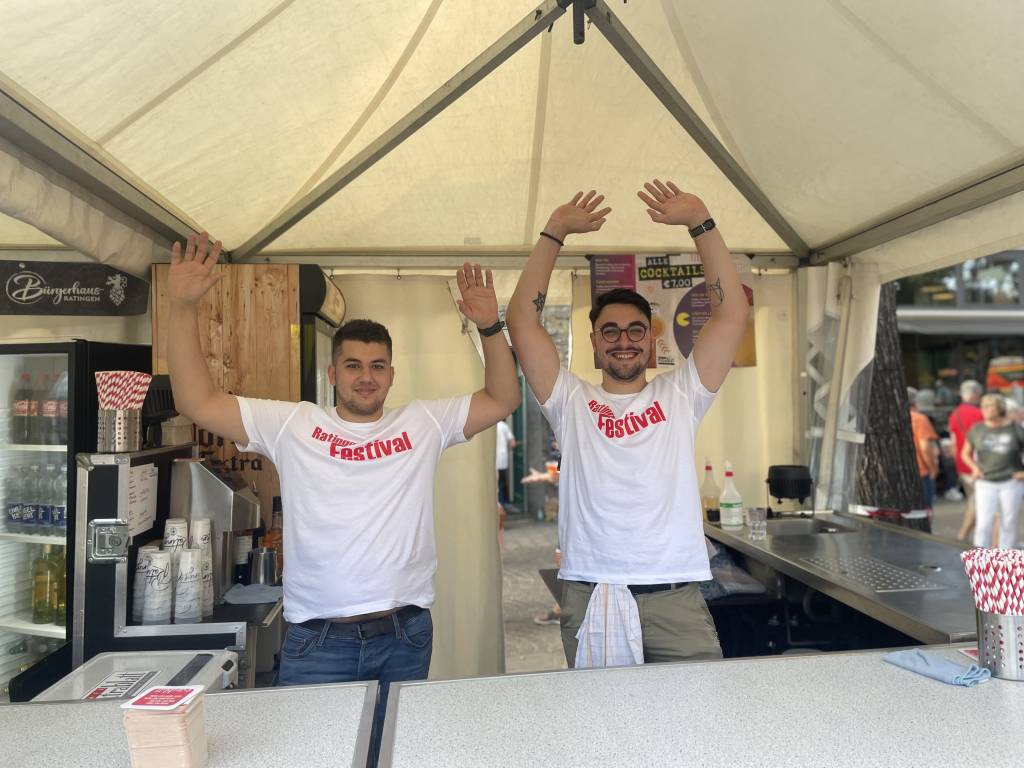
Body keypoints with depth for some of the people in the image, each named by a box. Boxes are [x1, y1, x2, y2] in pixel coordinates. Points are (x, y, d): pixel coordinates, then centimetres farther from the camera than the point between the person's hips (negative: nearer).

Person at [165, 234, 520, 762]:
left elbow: (502, 400, 2)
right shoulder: (291, 425, 1)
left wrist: (489, 327, -11)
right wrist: (182, 308, -9)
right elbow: (197, 402, -2)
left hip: (404, 637, 1)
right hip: (317, 642, -1)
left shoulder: (424, 423, 3)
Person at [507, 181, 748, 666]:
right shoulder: (571, 403, 6)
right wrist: (555, 232, -1)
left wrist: (700, 222, -3)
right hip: (588, 596, 0)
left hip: (676, 597, 1)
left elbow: (732, 315, 2)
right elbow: (523, 321, 0)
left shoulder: (680, 397, 9)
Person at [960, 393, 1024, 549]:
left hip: (1011, 483, 0)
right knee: (983, 524, -7)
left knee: (1008, 524, 7)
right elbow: (965, 453, 12)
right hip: (985, 484, 0)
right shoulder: (976, 429, 0)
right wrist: (974, 467, -3)